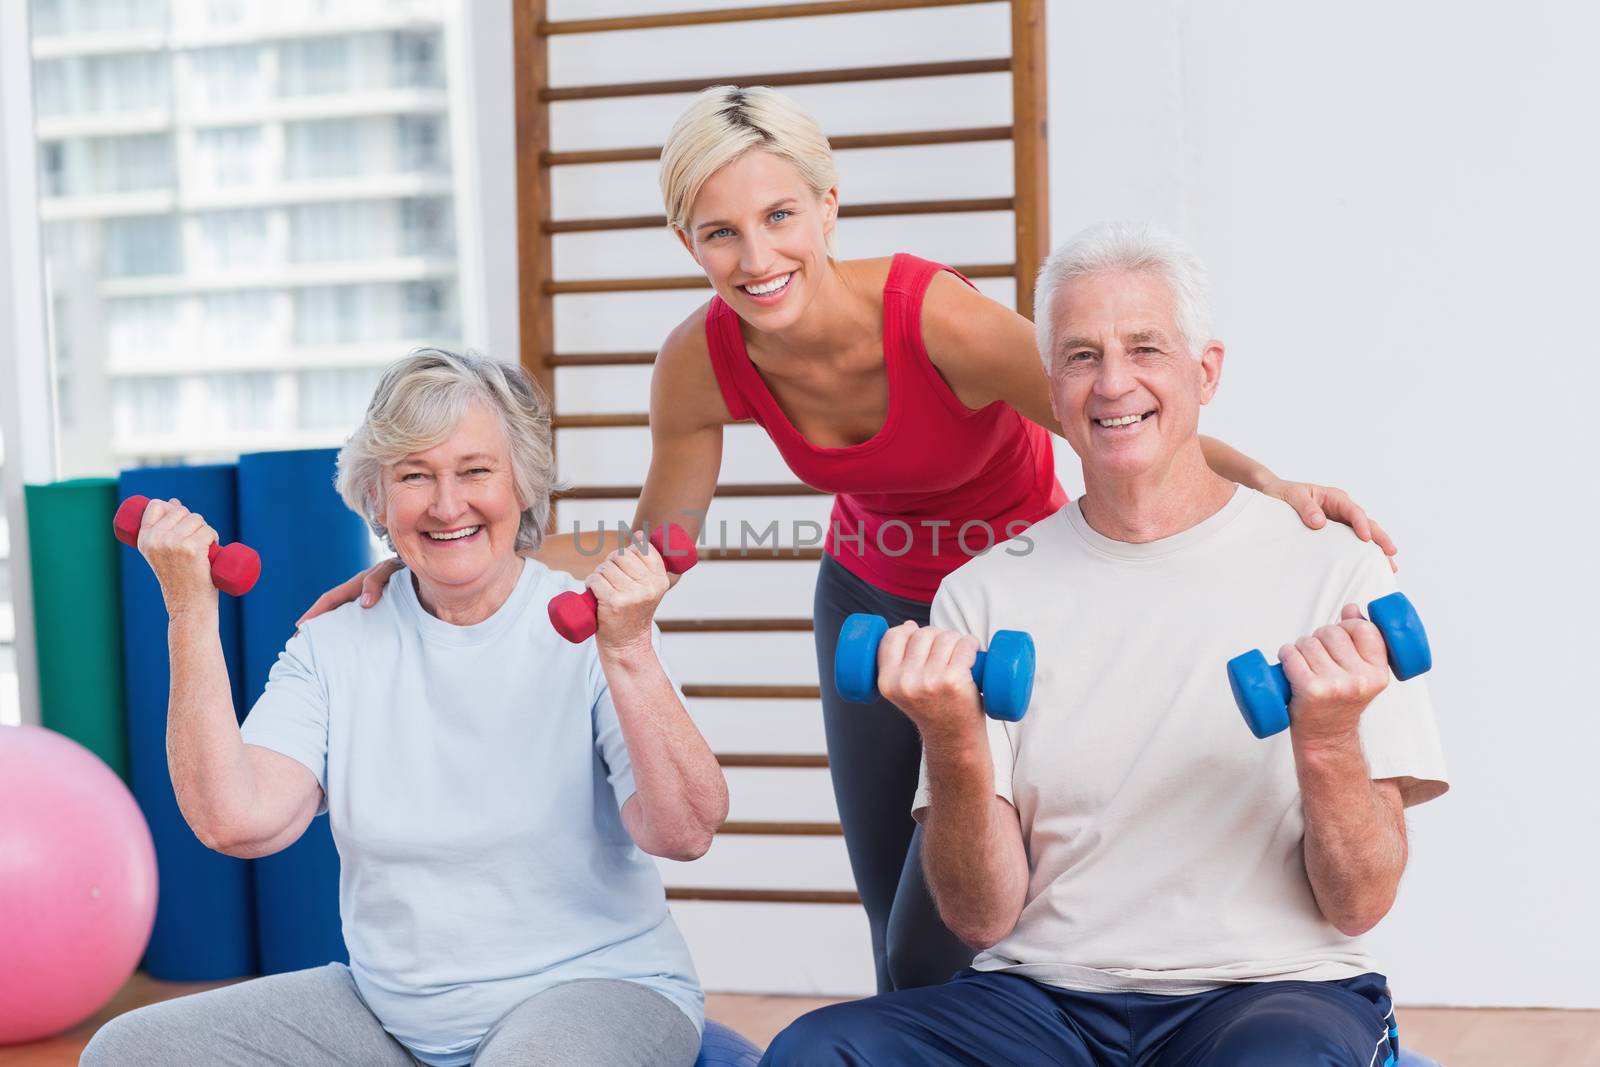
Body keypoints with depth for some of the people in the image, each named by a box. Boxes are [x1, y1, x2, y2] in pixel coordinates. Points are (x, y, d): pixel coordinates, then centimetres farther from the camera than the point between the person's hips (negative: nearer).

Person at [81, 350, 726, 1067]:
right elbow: (236, 821, -10)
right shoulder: (334, 645, 5)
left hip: (588, 986, -4)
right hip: (386, 1008, 5)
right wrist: (191, 615, -11)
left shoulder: (583, 629, -6)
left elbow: (684, 834, -18)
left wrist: (628, 652, -31)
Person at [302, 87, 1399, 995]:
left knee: (936, 945, -11)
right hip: (871, 596, 4)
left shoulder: (938, 318, -33)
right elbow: (655, 549, -5)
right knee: (894, 926, 9)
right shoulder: (701, 363, -19)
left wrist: (1268, 486, -47)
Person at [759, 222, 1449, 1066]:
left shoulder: (1331, 571, 2)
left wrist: (1328, 743, -18)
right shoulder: (983, 596, 8)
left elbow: (1359, 905, 0)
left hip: (1272, 989, -2)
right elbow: (984, 918, 3)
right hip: (1041, 998, 2)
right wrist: (955, 746, -15)